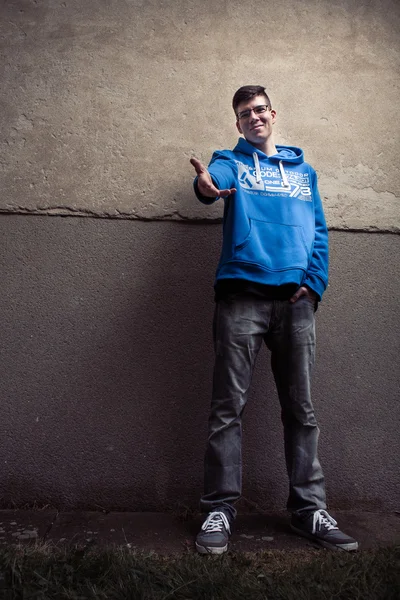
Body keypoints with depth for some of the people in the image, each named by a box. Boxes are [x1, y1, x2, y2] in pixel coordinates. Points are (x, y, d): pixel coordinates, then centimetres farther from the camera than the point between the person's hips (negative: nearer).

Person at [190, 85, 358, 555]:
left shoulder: (303, 169, 23)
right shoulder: (231, 161, 13)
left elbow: (319, 230, 16)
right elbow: (217, 178, -13)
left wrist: (314, 282, -2)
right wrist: (205, 184, -38)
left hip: (295, 299, 3)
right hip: (242, 294, -3)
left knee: (300, 407, 6)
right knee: (228, 407, -4)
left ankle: (309, 508, 17)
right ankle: (219, 509, 7)